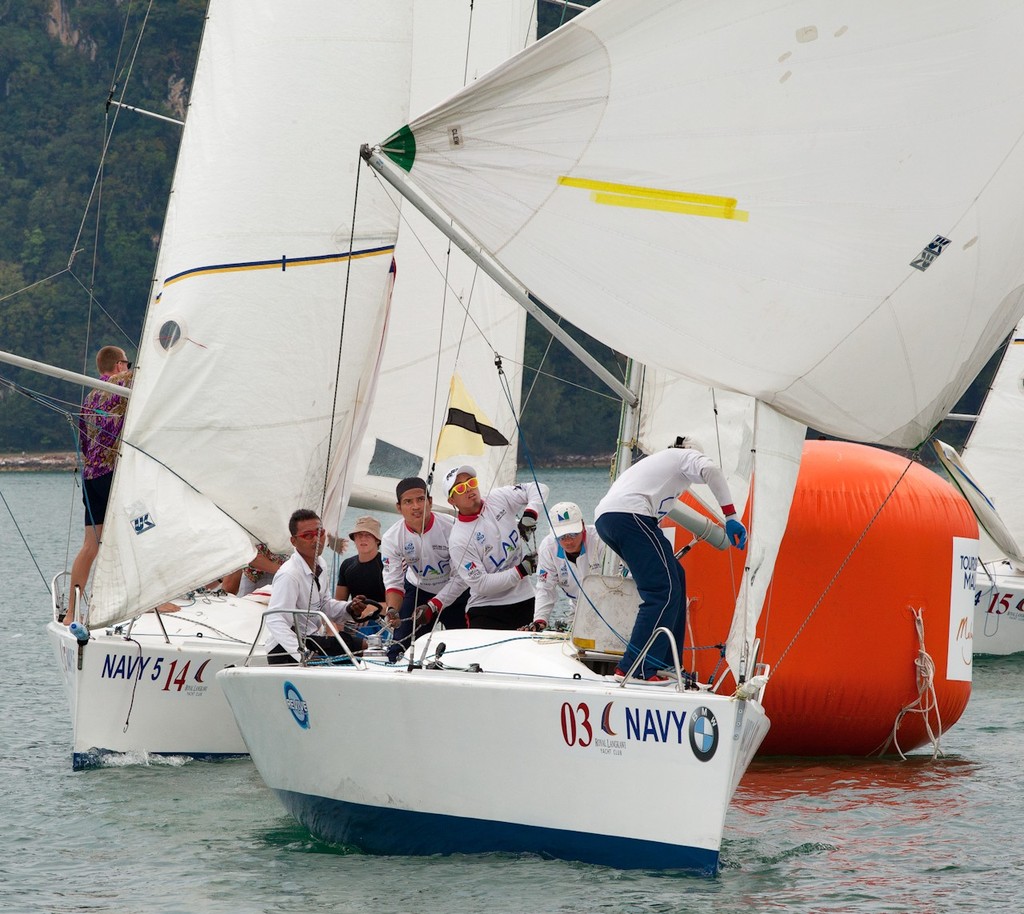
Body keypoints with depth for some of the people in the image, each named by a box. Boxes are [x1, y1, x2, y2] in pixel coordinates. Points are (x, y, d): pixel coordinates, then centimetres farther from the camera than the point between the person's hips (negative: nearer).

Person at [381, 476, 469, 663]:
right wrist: (392, 610, -37)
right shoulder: (391, 538, -17)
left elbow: (460, 577, -21)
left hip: (455, 593, -2)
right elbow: (393, 581, -16)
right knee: (400, 645, -8)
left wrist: (433, 606, -26)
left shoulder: (451, 528, -26)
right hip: (418, 590, 2)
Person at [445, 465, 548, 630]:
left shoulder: (498, 500, 3)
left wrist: (530, 515, -12)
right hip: (486, 610, -4)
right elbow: (481, 584, -14)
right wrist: (522, 570, -16)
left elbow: (538, 489, 7)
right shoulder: (459, 540, -12)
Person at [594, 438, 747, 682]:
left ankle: (665, 663, 16)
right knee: (663, 591, -14)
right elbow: (710, 470, -8)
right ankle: (634, 669, -24)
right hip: (629, 515, -9)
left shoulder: (657, 461, 41)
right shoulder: (688, 457, 17)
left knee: (675, 577, 18)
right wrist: (731, 517, -12)